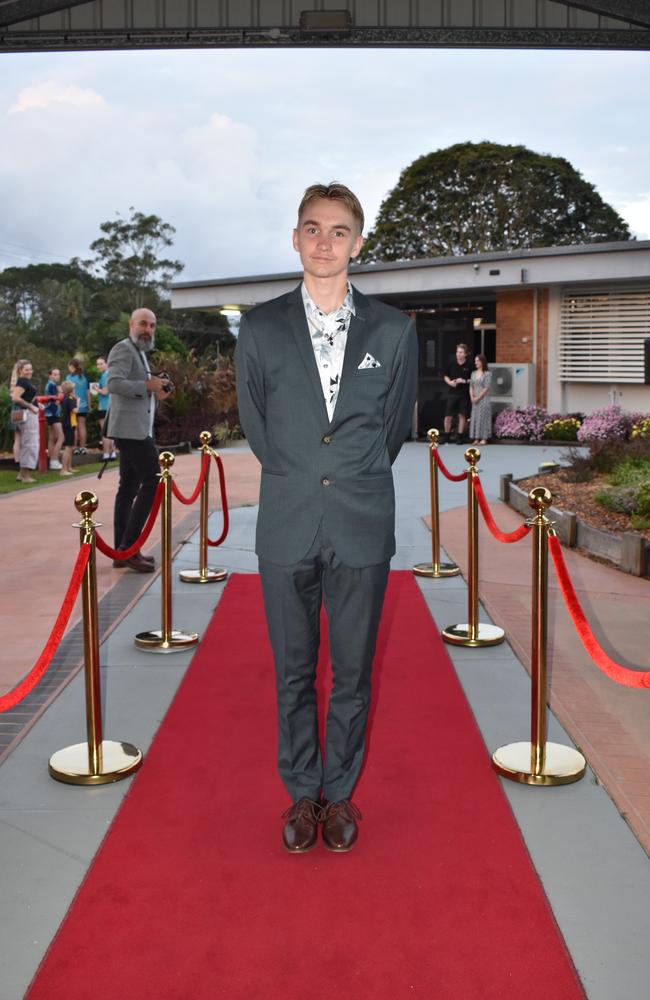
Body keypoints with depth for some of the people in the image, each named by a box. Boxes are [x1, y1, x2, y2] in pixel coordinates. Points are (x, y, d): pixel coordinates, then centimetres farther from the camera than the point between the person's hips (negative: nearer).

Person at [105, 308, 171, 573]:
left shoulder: (139, 352, 23)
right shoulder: (123, 349, -8)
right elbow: (114, 384, -23)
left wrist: (156, 393, 10)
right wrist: (148, 385, -18)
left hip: (136, 430, 10)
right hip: (130, 429, -10)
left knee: (129, 487, 8)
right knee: (153, 481, -13)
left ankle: (122, 551, 10)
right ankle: (128, 547, -12)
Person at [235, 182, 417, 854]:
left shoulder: (393, 331, 2)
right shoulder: (260, 328, 2)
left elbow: (394, 424, 10)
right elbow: (255, 425, 9)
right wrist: (301, 484, 11)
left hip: (362, 528, 0)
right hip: (287, 528, 0)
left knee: (353, 672, 9)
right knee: (293, 672, 11)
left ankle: (339, 792, 27)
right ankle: (301, 793, 28)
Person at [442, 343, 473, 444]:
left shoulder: (469, 365, -5)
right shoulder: (452, 364, 2)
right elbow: (445, 376, 14)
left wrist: (465, 381, -14)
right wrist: (449, 382, -4)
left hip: (464, 394, -2)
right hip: (452, 393, 2)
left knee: (462, 415, 6)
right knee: (448, 416, 1)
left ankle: (460, 437, 16)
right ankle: (446, 436, 16)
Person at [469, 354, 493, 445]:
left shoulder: (487, 374, -5)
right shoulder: (473, 373, 13)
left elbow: (486, 388, -10)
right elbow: (471, 386, 11)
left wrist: (478, 397, -13)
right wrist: (472, 397, -4)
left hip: (484, 399, -5)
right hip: (475, 400, 5)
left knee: (483, 418, -5)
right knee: (474, 418, 3)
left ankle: (484, 439, -2)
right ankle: (476, 439, 6)